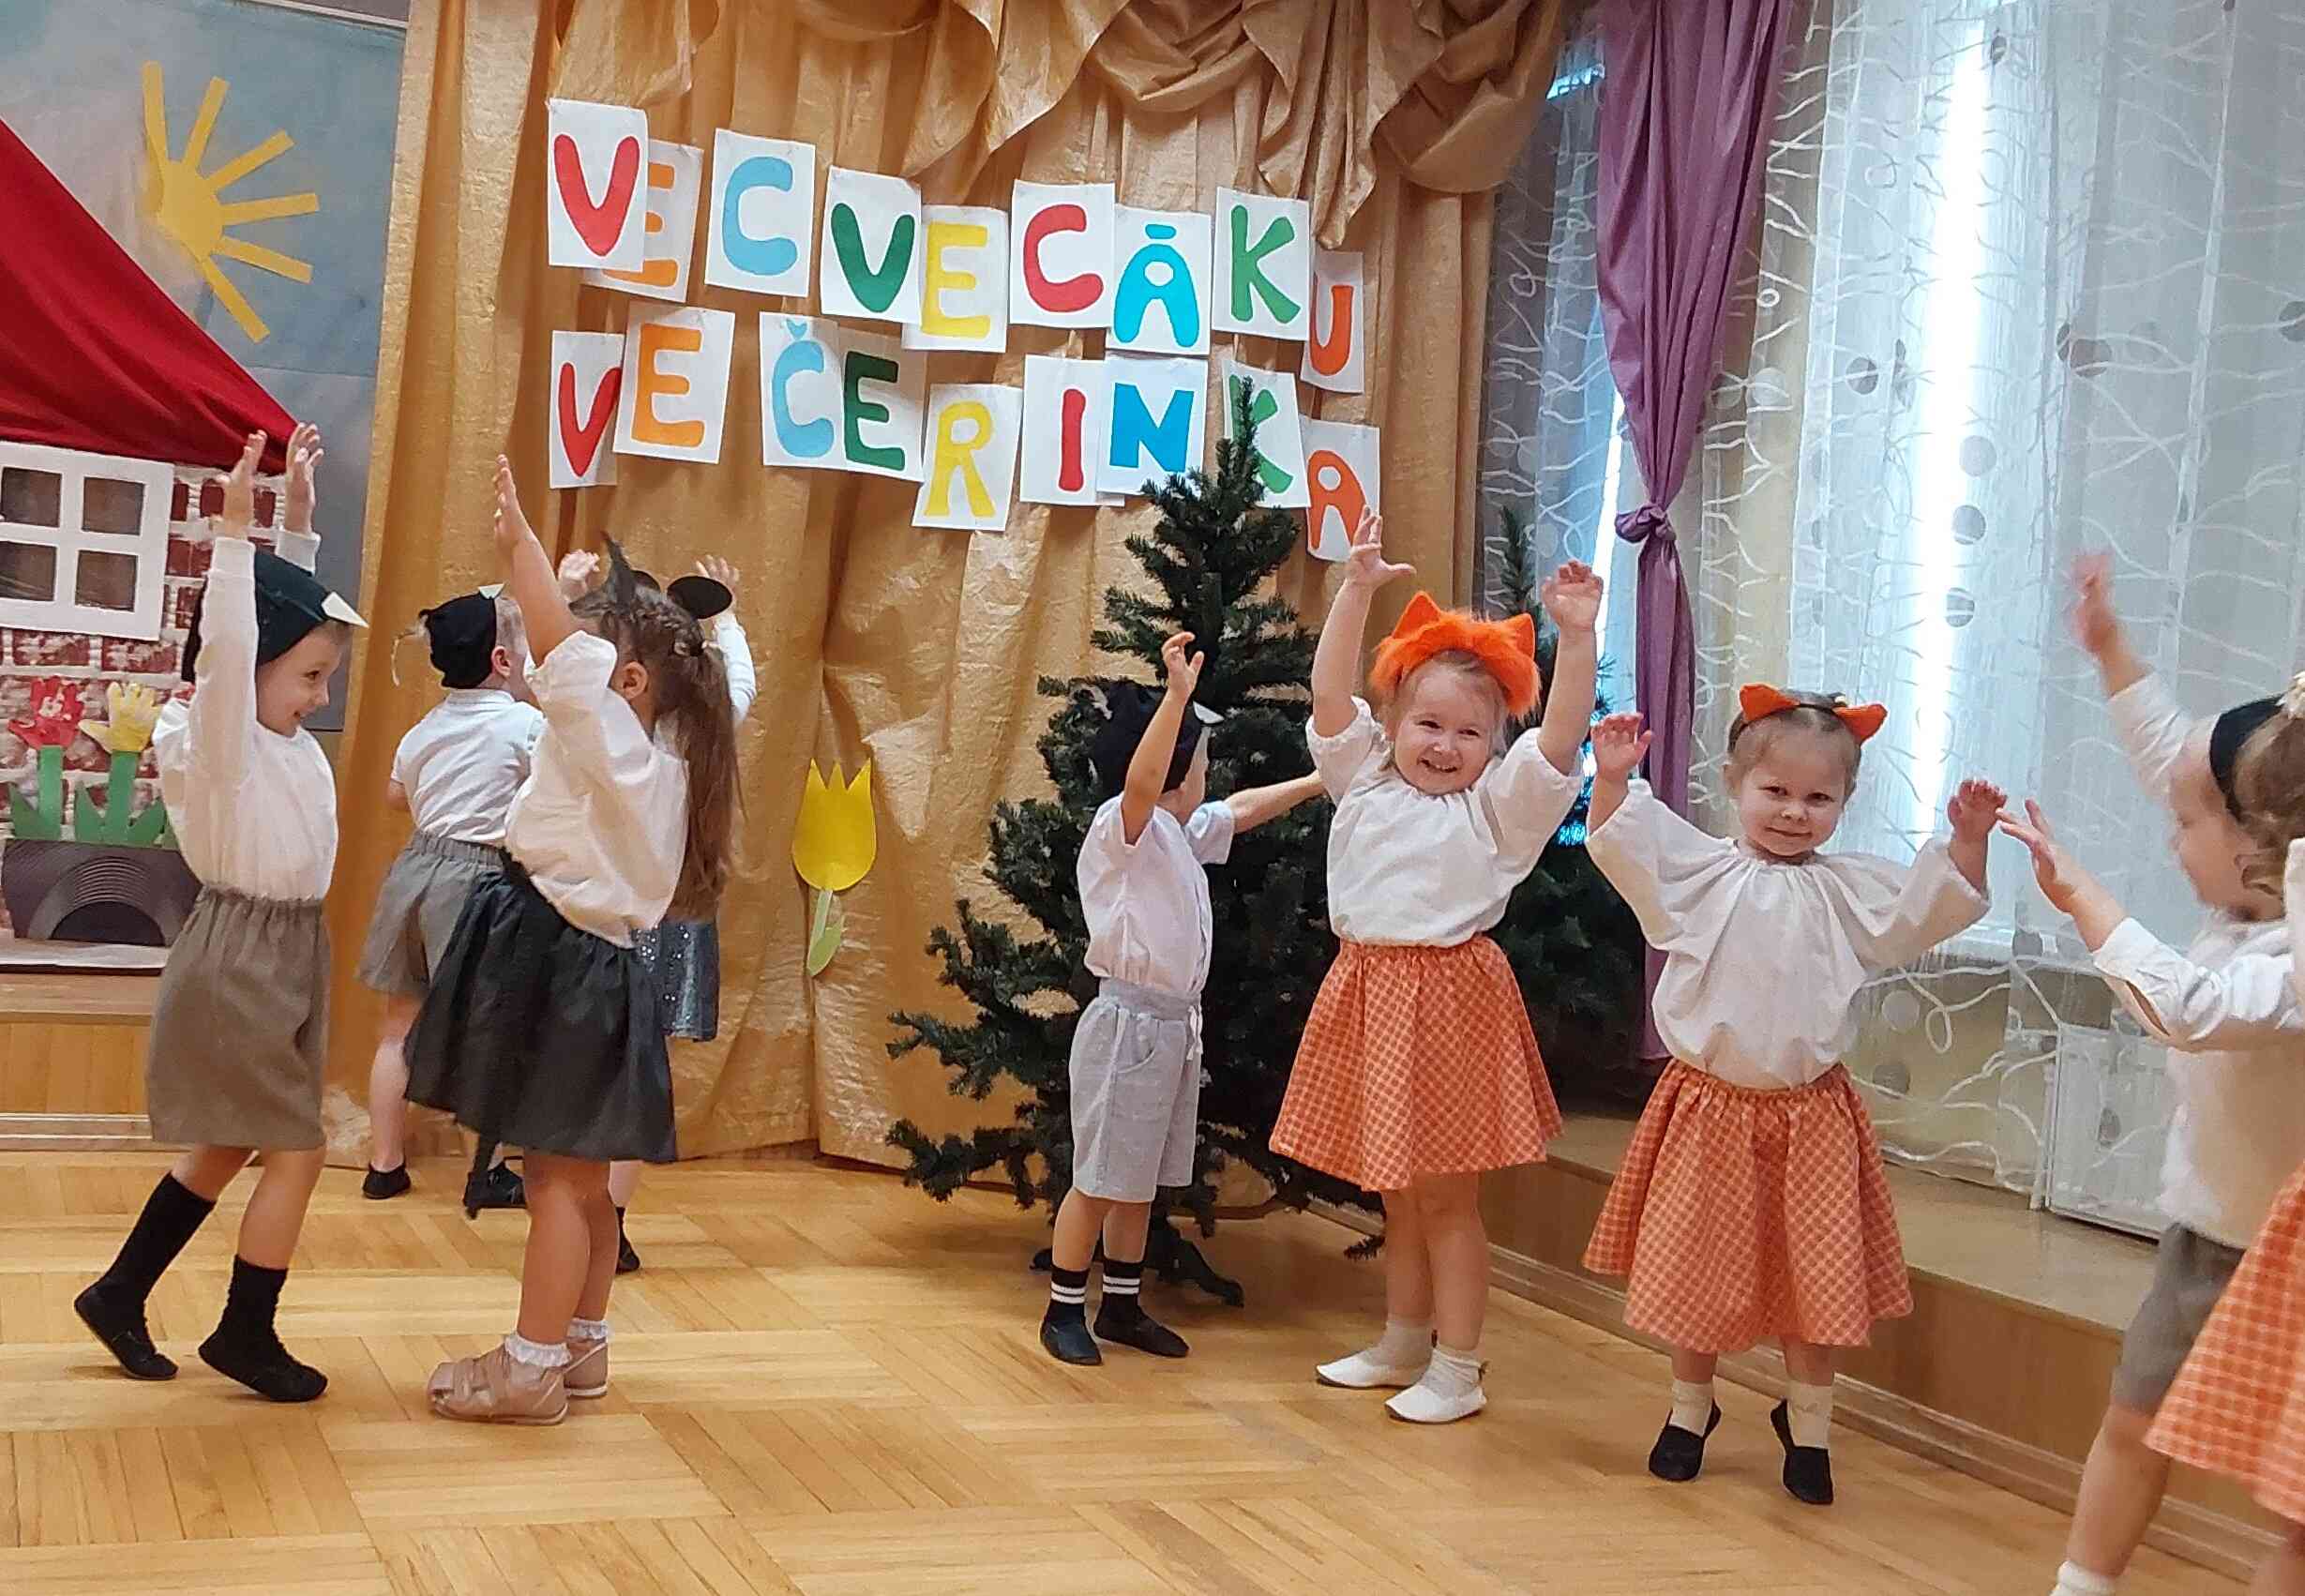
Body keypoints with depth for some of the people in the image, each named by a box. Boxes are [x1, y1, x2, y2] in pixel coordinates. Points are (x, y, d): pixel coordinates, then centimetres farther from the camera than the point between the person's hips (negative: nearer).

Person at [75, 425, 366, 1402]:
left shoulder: (284, 734, 5)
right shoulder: (222, 739, -16)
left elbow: (292, 602, 15)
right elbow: (226, 645, -34)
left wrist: (299, 511, 11)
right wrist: (234, 531, -38)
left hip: (285, 954, 9)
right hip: (239, 960, -9)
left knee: (227, 1147, 17)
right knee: (296, 1151, -3)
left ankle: (120, 1294, 29)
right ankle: (245, 1336, 10)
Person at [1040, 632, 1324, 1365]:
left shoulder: (1182, 832, 13)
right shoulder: (1121, 826, -14)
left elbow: (1245, 809, 30)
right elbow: (1141, 781, -36)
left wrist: (1321, 779, 33)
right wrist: (1178, 694, -45)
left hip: (1176, 1023, 9)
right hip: (1129, 1022, -9)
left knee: (1140, 1179, 15)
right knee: (1101, 1179, -1)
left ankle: (1122, 1306, 24)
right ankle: (1063, 1310, 9)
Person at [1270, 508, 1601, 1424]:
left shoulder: (1496, 804, -3)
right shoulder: (1365, 780, 7)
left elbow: (1563, 734, -17)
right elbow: (1330, 689, -1)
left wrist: (1575, 637, -26)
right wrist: (1358, 589, -10)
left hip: (1450, 995, -5)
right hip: (1369, 989, 5)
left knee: (1446, 1194, 1)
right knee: (1395, 1191, 17)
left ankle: (1457, 1370, 11)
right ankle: (1401, 1345, 31)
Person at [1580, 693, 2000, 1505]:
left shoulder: (1850, 889, 3)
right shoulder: (1699, 871, -1)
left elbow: (1931, 909, -2)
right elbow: (1623, 847, -9)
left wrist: (1967, 841, -17)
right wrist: (1613, 780, -25)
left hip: (1810, 1112, 1)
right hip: (1708, 1104, -1)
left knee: (1817, 1277, 6)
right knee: (1695, 1268, 11)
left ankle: (1807, 1423, 25)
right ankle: (1689, 1408, 31)